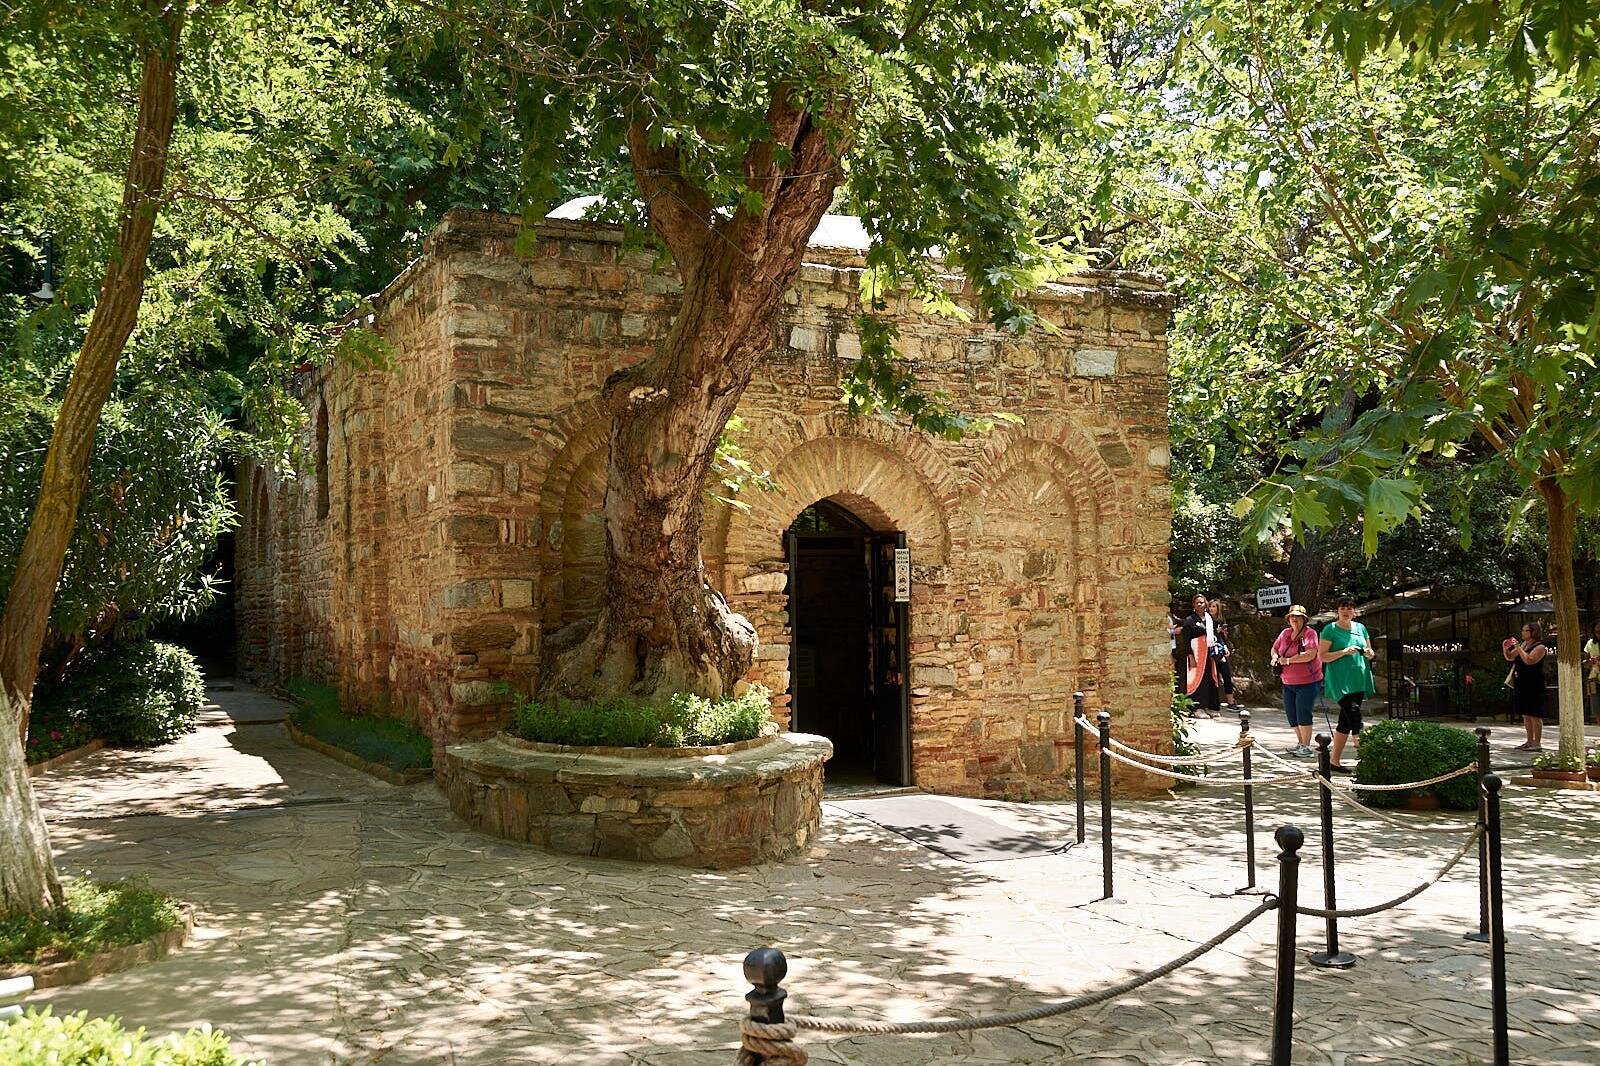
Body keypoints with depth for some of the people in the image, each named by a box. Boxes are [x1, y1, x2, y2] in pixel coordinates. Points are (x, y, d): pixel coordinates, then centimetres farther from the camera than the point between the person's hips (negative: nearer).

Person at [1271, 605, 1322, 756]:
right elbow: (1274, 648, 22)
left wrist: (1287, 660, -19)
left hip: (1308, 682, -7)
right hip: (1288, 683, 7)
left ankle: (1306, 746, 1)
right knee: (1291, 714, 11)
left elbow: (1311, 654, -23)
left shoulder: (1310, 633, -10)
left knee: (1303, 714, -8)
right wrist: (1275, 657, -2)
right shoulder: (1285, 633, 9)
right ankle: (1300, 743, 25)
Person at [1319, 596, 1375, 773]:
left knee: (1345, 722, 8)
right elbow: (1323, 656, -9)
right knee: (1355, 718, -15)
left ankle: (1335, 761, 14)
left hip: (1359, 680, 6)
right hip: (1340, 681, -6)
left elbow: (1371, 652, 21)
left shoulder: (1360, 628, 14)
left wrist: (1370, 653, -2)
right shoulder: (1330, 630, -4)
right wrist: (1344, 652, -19)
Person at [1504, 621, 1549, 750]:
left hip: (1533, 685, -8)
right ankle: (1530, 742, 19)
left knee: (1534, 715, -5)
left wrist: (1518, 647, -21)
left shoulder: (1540, 647, -9)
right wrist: (1505, 648, 1)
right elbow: (1510, 657, 20)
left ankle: (1537, 743, -2)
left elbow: (1529, 660, -23)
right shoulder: (1523, 644, 15)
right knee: (1525, 714, 12)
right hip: (1521, 684, 8)